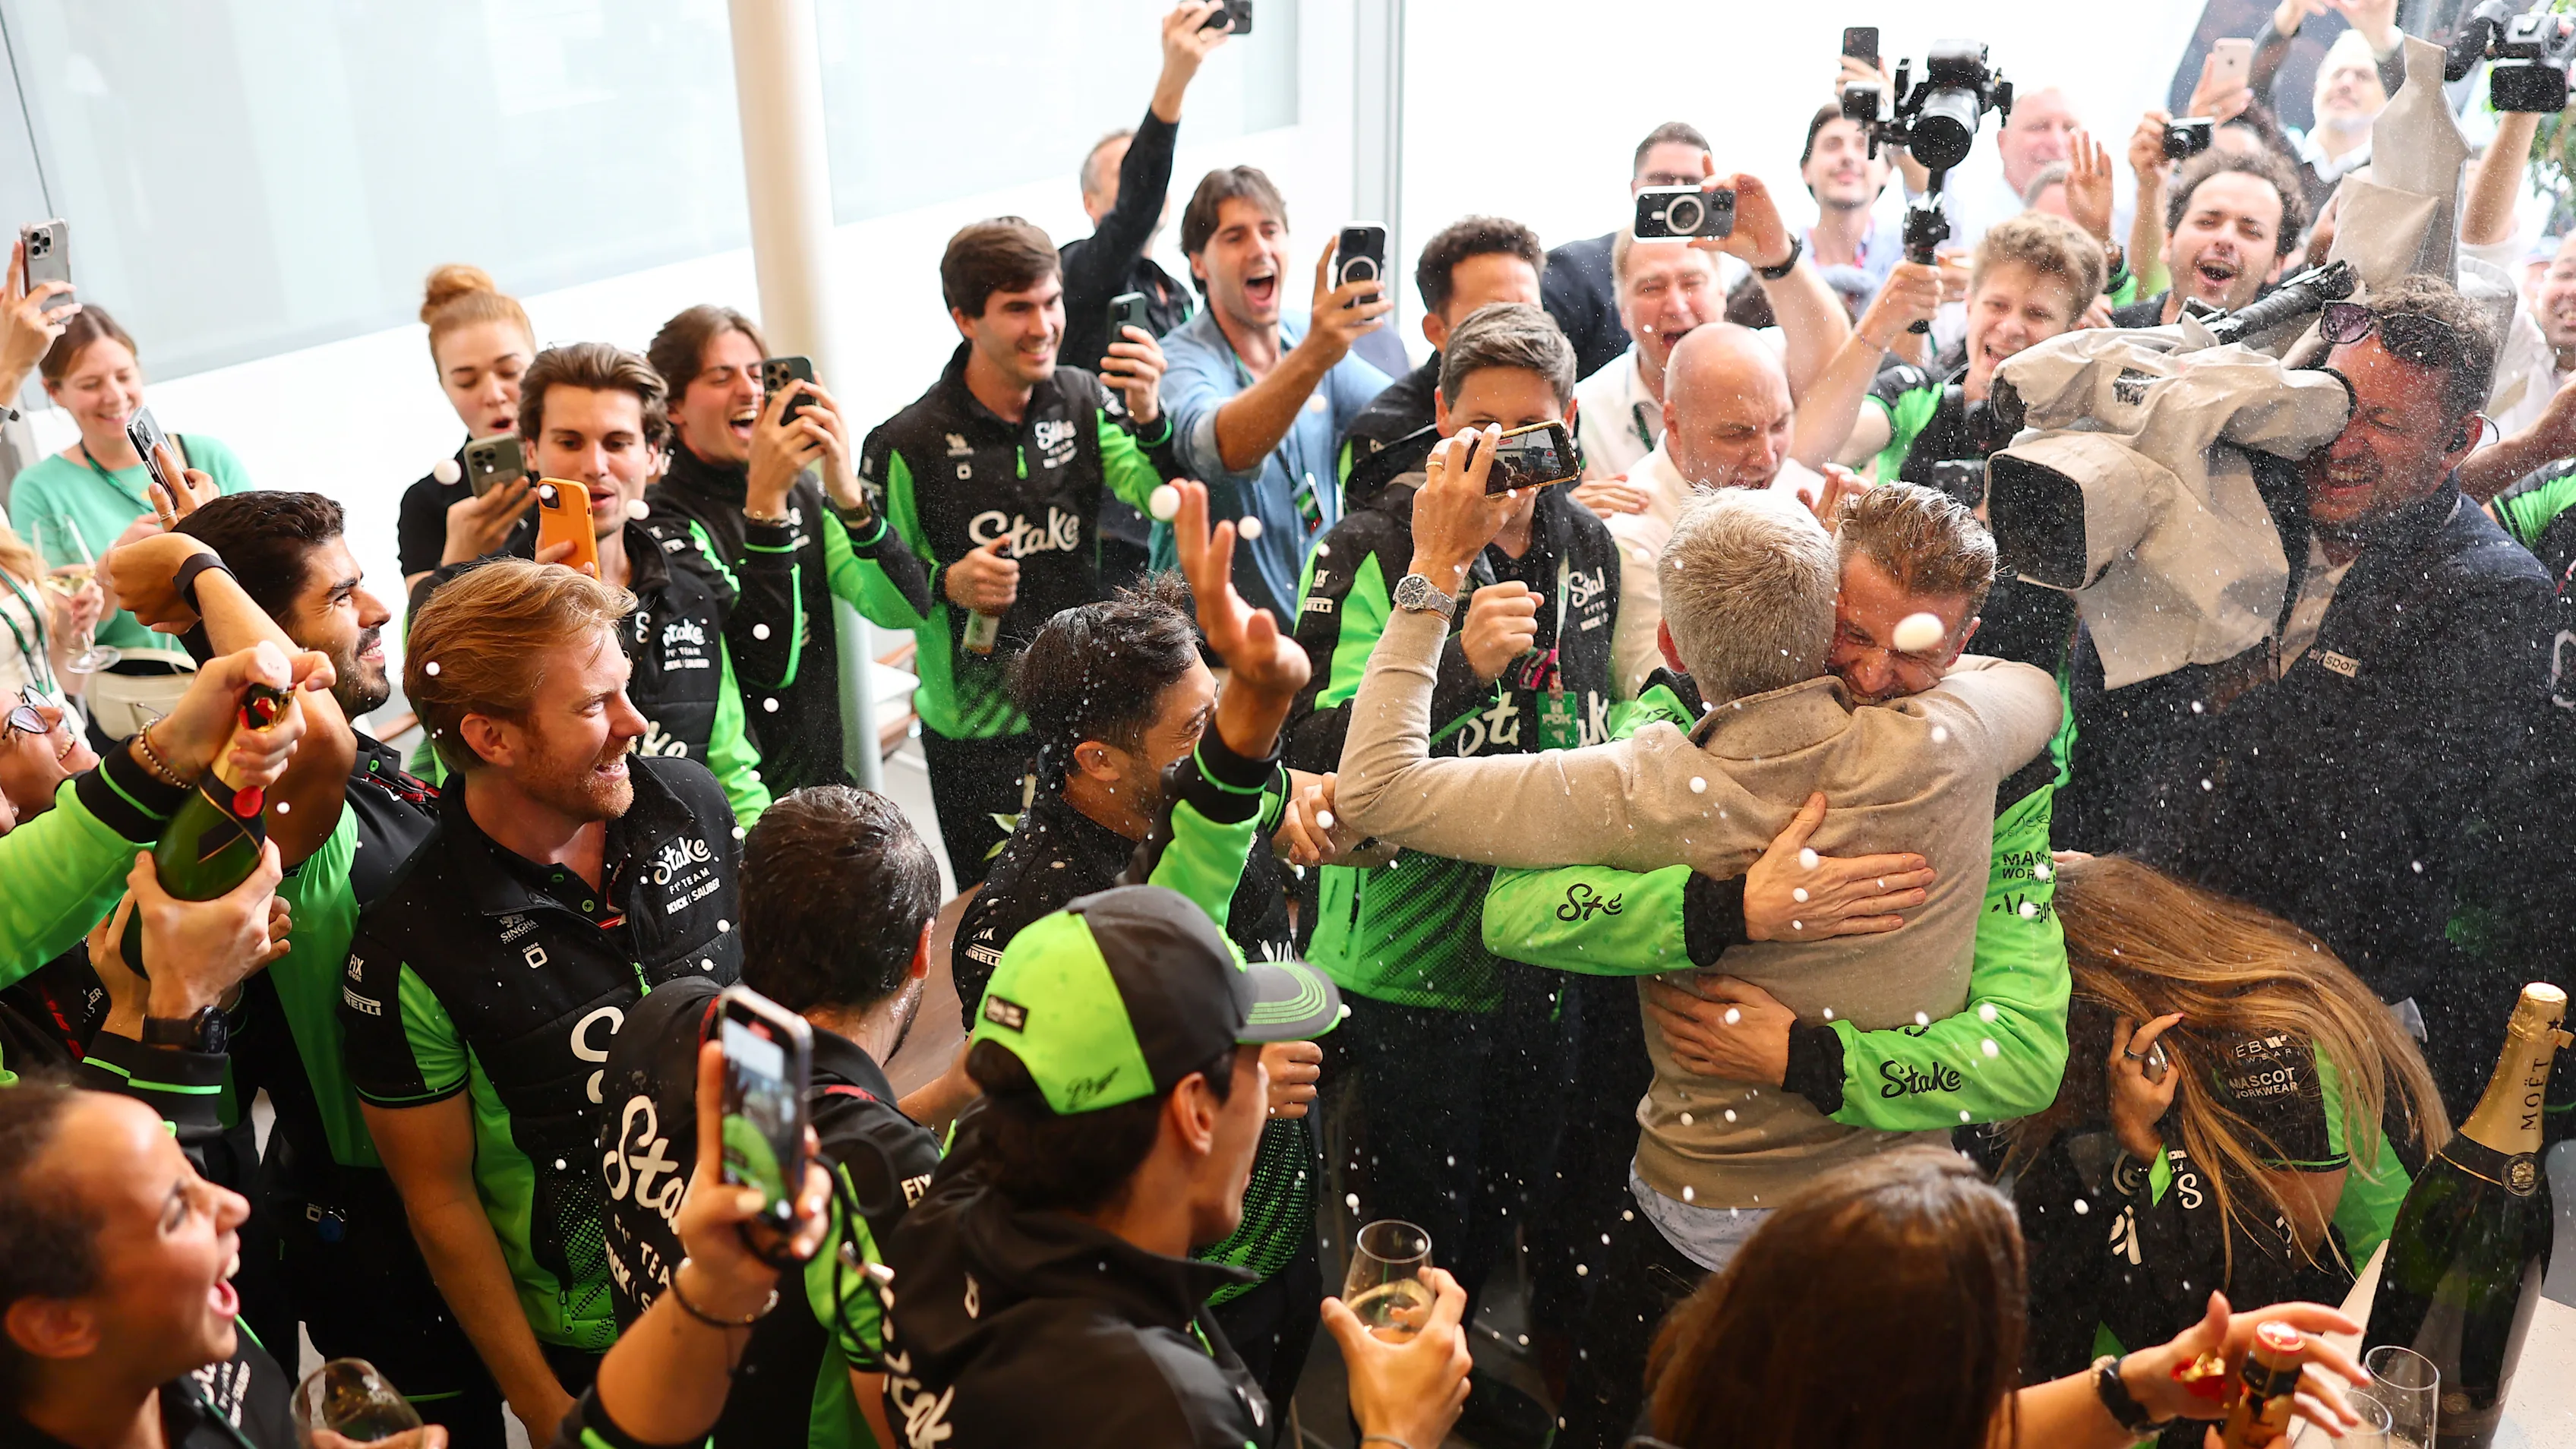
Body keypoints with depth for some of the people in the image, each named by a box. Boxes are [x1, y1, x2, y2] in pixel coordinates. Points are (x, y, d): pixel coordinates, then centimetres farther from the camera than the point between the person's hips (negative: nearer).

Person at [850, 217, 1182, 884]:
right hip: (975, 735, -3)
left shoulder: (1086, 402, 1)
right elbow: (875, 595, -4)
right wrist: (949, 586, -23)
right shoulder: (905, 445, -10)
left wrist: (1149, 420, -26)